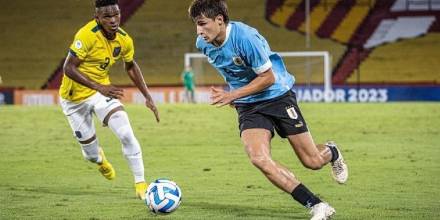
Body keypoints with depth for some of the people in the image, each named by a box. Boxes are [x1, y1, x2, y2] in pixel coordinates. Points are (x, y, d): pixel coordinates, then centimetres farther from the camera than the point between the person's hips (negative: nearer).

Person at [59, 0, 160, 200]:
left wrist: (147, 97, 6)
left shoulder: (124, 40, -10)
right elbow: (68, 68, -30)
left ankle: (140, 185, -9)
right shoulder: (87, 35, -29)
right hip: (75, 97, -3)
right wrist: (100, 88, -38)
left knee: (126, 134, -18)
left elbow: (130, 66, 10)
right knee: (90, 151, 8)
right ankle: (100, 159, 47)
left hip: (102, 90, 4)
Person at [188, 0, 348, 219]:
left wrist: (233, 95, -24)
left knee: (312, 161, 0)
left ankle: (331, 152, 41)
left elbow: (268, 77, -19)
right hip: (248, 107, 5)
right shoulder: (203, 44, -6)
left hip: (277, 96, -5)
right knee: (259, 159, -23)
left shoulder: (245, 37, -26)